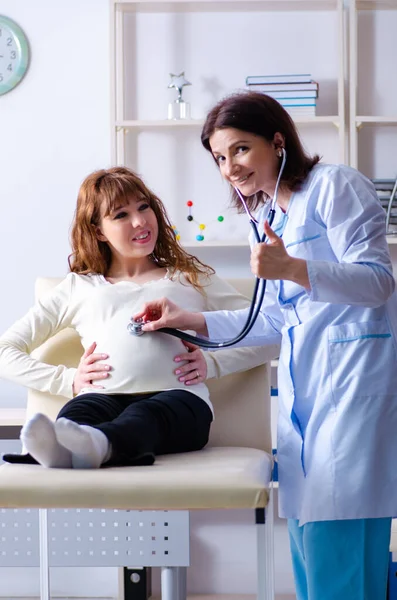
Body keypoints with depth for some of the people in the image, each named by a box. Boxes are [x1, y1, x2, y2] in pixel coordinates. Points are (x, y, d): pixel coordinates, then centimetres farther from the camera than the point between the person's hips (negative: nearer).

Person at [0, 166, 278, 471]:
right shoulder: (78, 287, 31)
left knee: (141, 418, -40)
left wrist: (212, 363, 5)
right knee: (79, 413, -38)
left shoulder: (192, 277, 31)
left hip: (178, 398, -1)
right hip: (103, 397, 1)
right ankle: (60, 446, -72)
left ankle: (94, 445, -72)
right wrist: (69, 380, 7)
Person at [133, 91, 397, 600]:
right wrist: (192, 321, 18)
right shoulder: (271, 217, 21)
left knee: (337, 555, -14)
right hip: (303, 385, 9)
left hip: (352, 378, -9)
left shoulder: (335, 185, -5)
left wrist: (291, 268, -26)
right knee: (309, 553, 6)